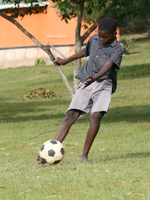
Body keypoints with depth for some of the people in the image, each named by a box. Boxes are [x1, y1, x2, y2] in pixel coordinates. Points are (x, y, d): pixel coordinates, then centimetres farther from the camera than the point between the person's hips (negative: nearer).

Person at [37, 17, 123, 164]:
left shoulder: (117, 49, -7)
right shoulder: (94, 39, 11)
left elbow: (108, 66, -24)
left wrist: (94, 78, -43)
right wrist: (65, 61, 44)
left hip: (104, 84, -4)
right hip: (86, 84, 4)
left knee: (96, 115, -25)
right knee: (71, 115, -10)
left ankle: (84, 155, -16)